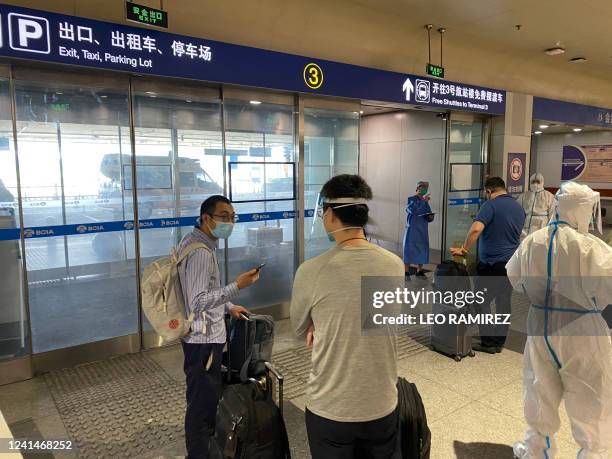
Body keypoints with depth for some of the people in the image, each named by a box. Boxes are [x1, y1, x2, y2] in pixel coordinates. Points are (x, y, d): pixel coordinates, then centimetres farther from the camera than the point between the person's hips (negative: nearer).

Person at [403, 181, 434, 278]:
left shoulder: (426, 202, 14)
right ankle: (406, 272, 2)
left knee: (422, 249, 6)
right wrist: (423, 200, -24)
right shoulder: (411, 199, -2)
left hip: (423, 231, 6)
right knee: (409, 250, -3)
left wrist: (431, 217, -8)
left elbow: (428, 218, 15)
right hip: (412, 230, -5)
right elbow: (413, 210, -23)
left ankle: (419, 271, 17)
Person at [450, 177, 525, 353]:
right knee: (504, 302, 12)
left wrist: (464, 250, -16)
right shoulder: (519, 207, 11)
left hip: (492, 264, -7)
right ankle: (499, 342, 20)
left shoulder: (491, 205, -13)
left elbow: (476, 229, -26)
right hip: (512, 263, 7)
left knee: (482, 302, 3)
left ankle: (489, 342, 7)